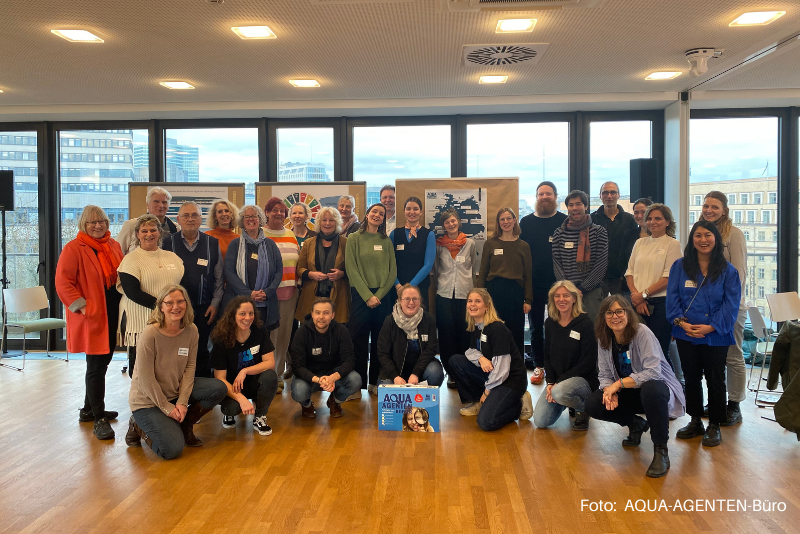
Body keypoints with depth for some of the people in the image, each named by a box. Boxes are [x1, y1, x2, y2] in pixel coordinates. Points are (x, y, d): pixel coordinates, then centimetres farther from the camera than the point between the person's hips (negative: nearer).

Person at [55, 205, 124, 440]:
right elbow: (63, 282, -12)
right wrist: (82, 306, -17)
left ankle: (89, 409, 30)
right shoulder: (73, 248, -8)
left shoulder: (114, 246, 11)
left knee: (102, 364, 15)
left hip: (113, 316, 7)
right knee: (96, 367, -3)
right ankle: (99, 418, 3)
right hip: (92, 318, -7)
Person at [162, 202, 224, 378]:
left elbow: (219, 277, 9)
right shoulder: (168, 243, 3)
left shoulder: (212, 244, 7)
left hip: (205, 310, 1)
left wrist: (215, 303, 2)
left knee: (202, 352, 7)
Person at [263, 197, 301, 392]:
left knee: (285, 333, 8)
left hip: (289, 292, 5)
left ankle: (279, 373, 19)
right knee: (269, 334, -5)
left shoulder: (291, 235, 15)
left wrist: (297, 283, 10)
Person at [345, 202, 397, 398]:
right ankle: (357, 385, 3)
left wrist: (379, 295, -9)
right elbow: (351, 269, -5)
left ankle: (374, 382, 16)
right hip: (360, 295, -2)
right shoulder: (354, 239, 2)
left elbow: (392, 272, 4)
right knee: (359, 341, -2)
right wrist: (368, 296, -12)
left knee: (379, 341, 6)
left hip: (382, 296, 3)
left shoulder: (386, 242, 10)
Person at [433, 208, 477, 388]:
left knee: (464, 333, 0)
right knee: (447, 333, -1)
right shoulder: (438, 245, 6)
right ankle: (451, 373, 9)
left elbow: (474, 268, 16)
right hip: (444, 294, 0)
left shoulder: (470, 243, 7)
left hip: (465, 293, 0)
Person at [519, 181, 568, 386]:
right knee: (536, 326, 9)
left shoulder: (565, 221, 1)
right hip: (533, 284, 2)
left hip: (557, 283, -2)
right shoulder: (526, 222, 7)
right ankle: (538, 366, 19)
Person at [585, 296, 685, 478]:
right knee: (592, 405, -16)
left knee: (650, 389, -42)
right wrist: (609, 391, -24)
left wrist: (619, 384, -29)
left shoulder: (642, 333, -21)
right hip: (629, 394, 6)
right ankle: (636, 425, 12)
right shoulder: (604, 339, -3)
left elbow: (653, 372, -30)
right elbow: (604, 374, -1)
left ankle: (661, 450, -22)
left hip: (657, 387, -6)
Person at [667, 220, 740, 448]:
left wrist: (710, 327, -18)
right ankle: (695, 421, 27)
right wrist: (681, 322, -16)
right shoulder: (680, 267, 4)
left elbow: (731, 305, -7)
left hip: (716, 337, -2)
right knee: (691, 378, 12)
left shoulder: (728, 271, -1)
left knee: (715, 381, 6)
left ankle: (714, 426, 20)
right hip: (686, 335, 2)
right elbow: (672, 298, -1)